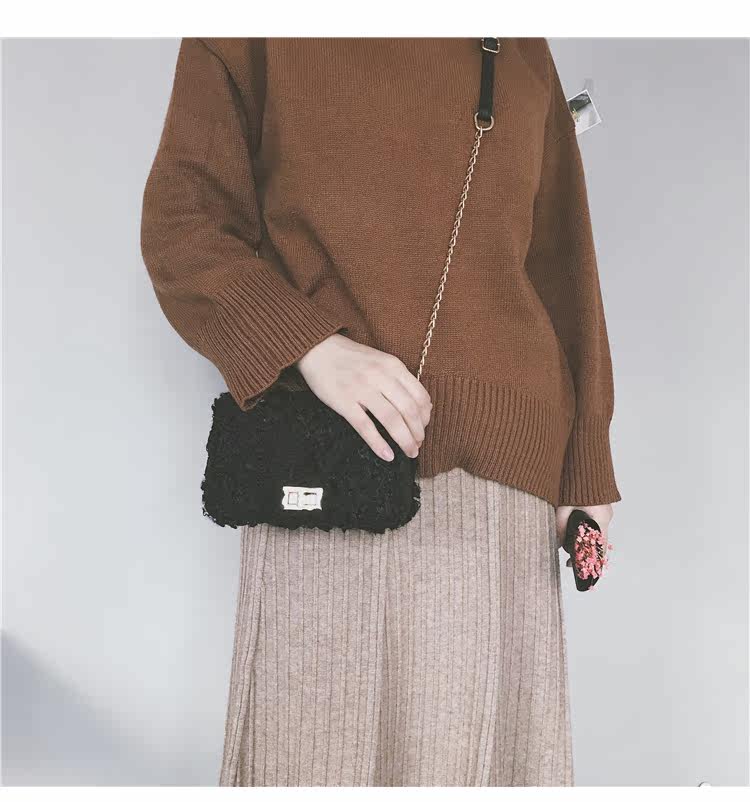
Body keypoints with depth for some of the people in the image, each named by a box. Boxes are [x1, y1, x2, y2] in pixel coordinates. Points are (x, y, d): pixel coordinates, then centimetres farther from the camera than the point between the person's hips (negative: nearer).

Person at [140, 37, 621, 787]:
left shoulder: (522, 52, 19)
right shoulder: (253, 43, 10)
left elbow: (561, 269, 16)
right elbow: (181, 219, 2)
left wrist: (585, 469, 9)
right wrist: (311, 344, -16)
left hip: (501, 469, 4)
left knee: (489, 727, 6)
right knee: (316, 728, 0)